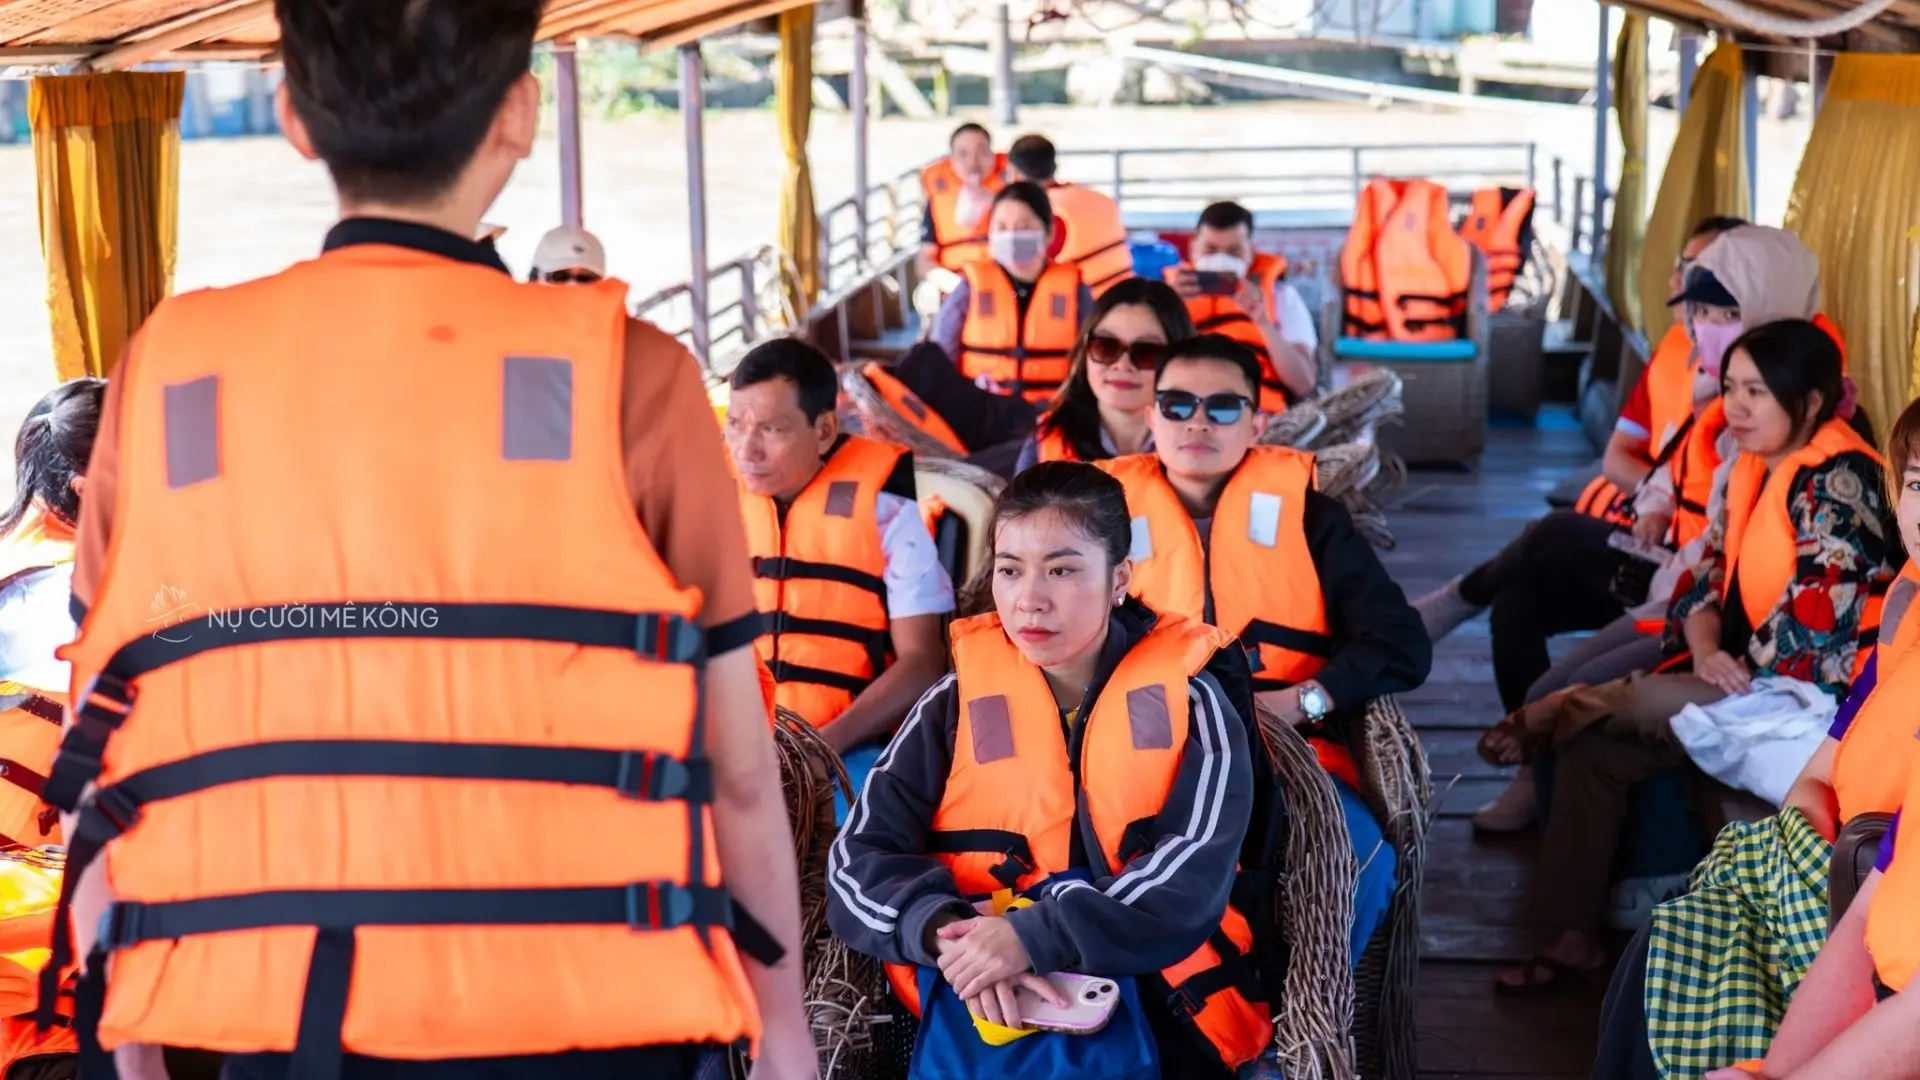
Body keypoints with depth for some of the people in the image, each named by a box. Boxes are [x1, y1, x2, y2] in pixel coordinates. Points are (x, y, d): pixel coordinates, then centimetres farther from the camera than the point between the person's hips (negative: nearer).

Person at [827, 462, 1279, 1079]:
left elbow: (1194, 874, -11)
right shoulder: (957, 704, 9)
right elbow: (857, 863, 1)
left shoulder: (1188, 700, 3)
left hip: (1158, 1010, 0)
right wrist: (946, 933, -20)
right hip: (984, 1006, 1)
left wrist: (1037, 937, -25)